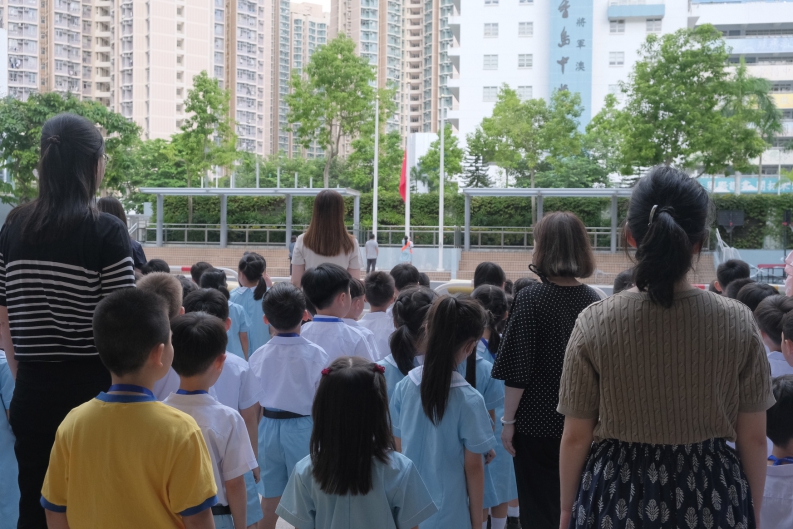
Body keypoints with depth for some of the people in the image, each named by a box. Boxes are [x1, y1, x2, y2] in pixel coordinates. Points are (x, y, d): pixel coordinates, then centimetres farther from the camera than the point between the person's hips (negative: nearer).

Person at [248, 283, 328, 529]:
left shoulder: (258, 356, -3)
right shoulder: (315, 354, -12)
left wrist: (254, 442, 17)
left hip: (269, 427, 3)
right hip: (303, 428, -3)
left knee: (269, 500, 13)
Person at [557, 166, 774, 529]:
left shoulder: (595, 323, -13)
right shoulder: (738, 323, -10)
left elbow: (575, 437, -7)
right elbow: (753, 438, -3)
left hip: (617, 497, -1)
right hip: (712, 499, 1)